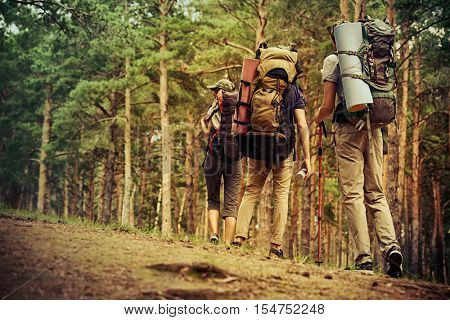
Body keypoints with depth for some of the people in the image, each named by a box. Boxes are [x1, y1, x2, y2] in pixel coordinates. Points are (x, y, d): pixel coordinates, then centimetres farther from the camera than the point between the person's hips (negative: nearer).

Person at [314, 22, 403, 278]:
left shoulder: (333, 60, 3)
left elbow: (328, 105, -2)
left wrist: (317, 120, 18)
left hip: (349, 129, -4)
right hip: (374, 128, 4)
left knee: (353, 194, -4)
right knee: (376, 192, 9)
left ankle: (364, 258, -10)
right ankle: (391, 244, -12)